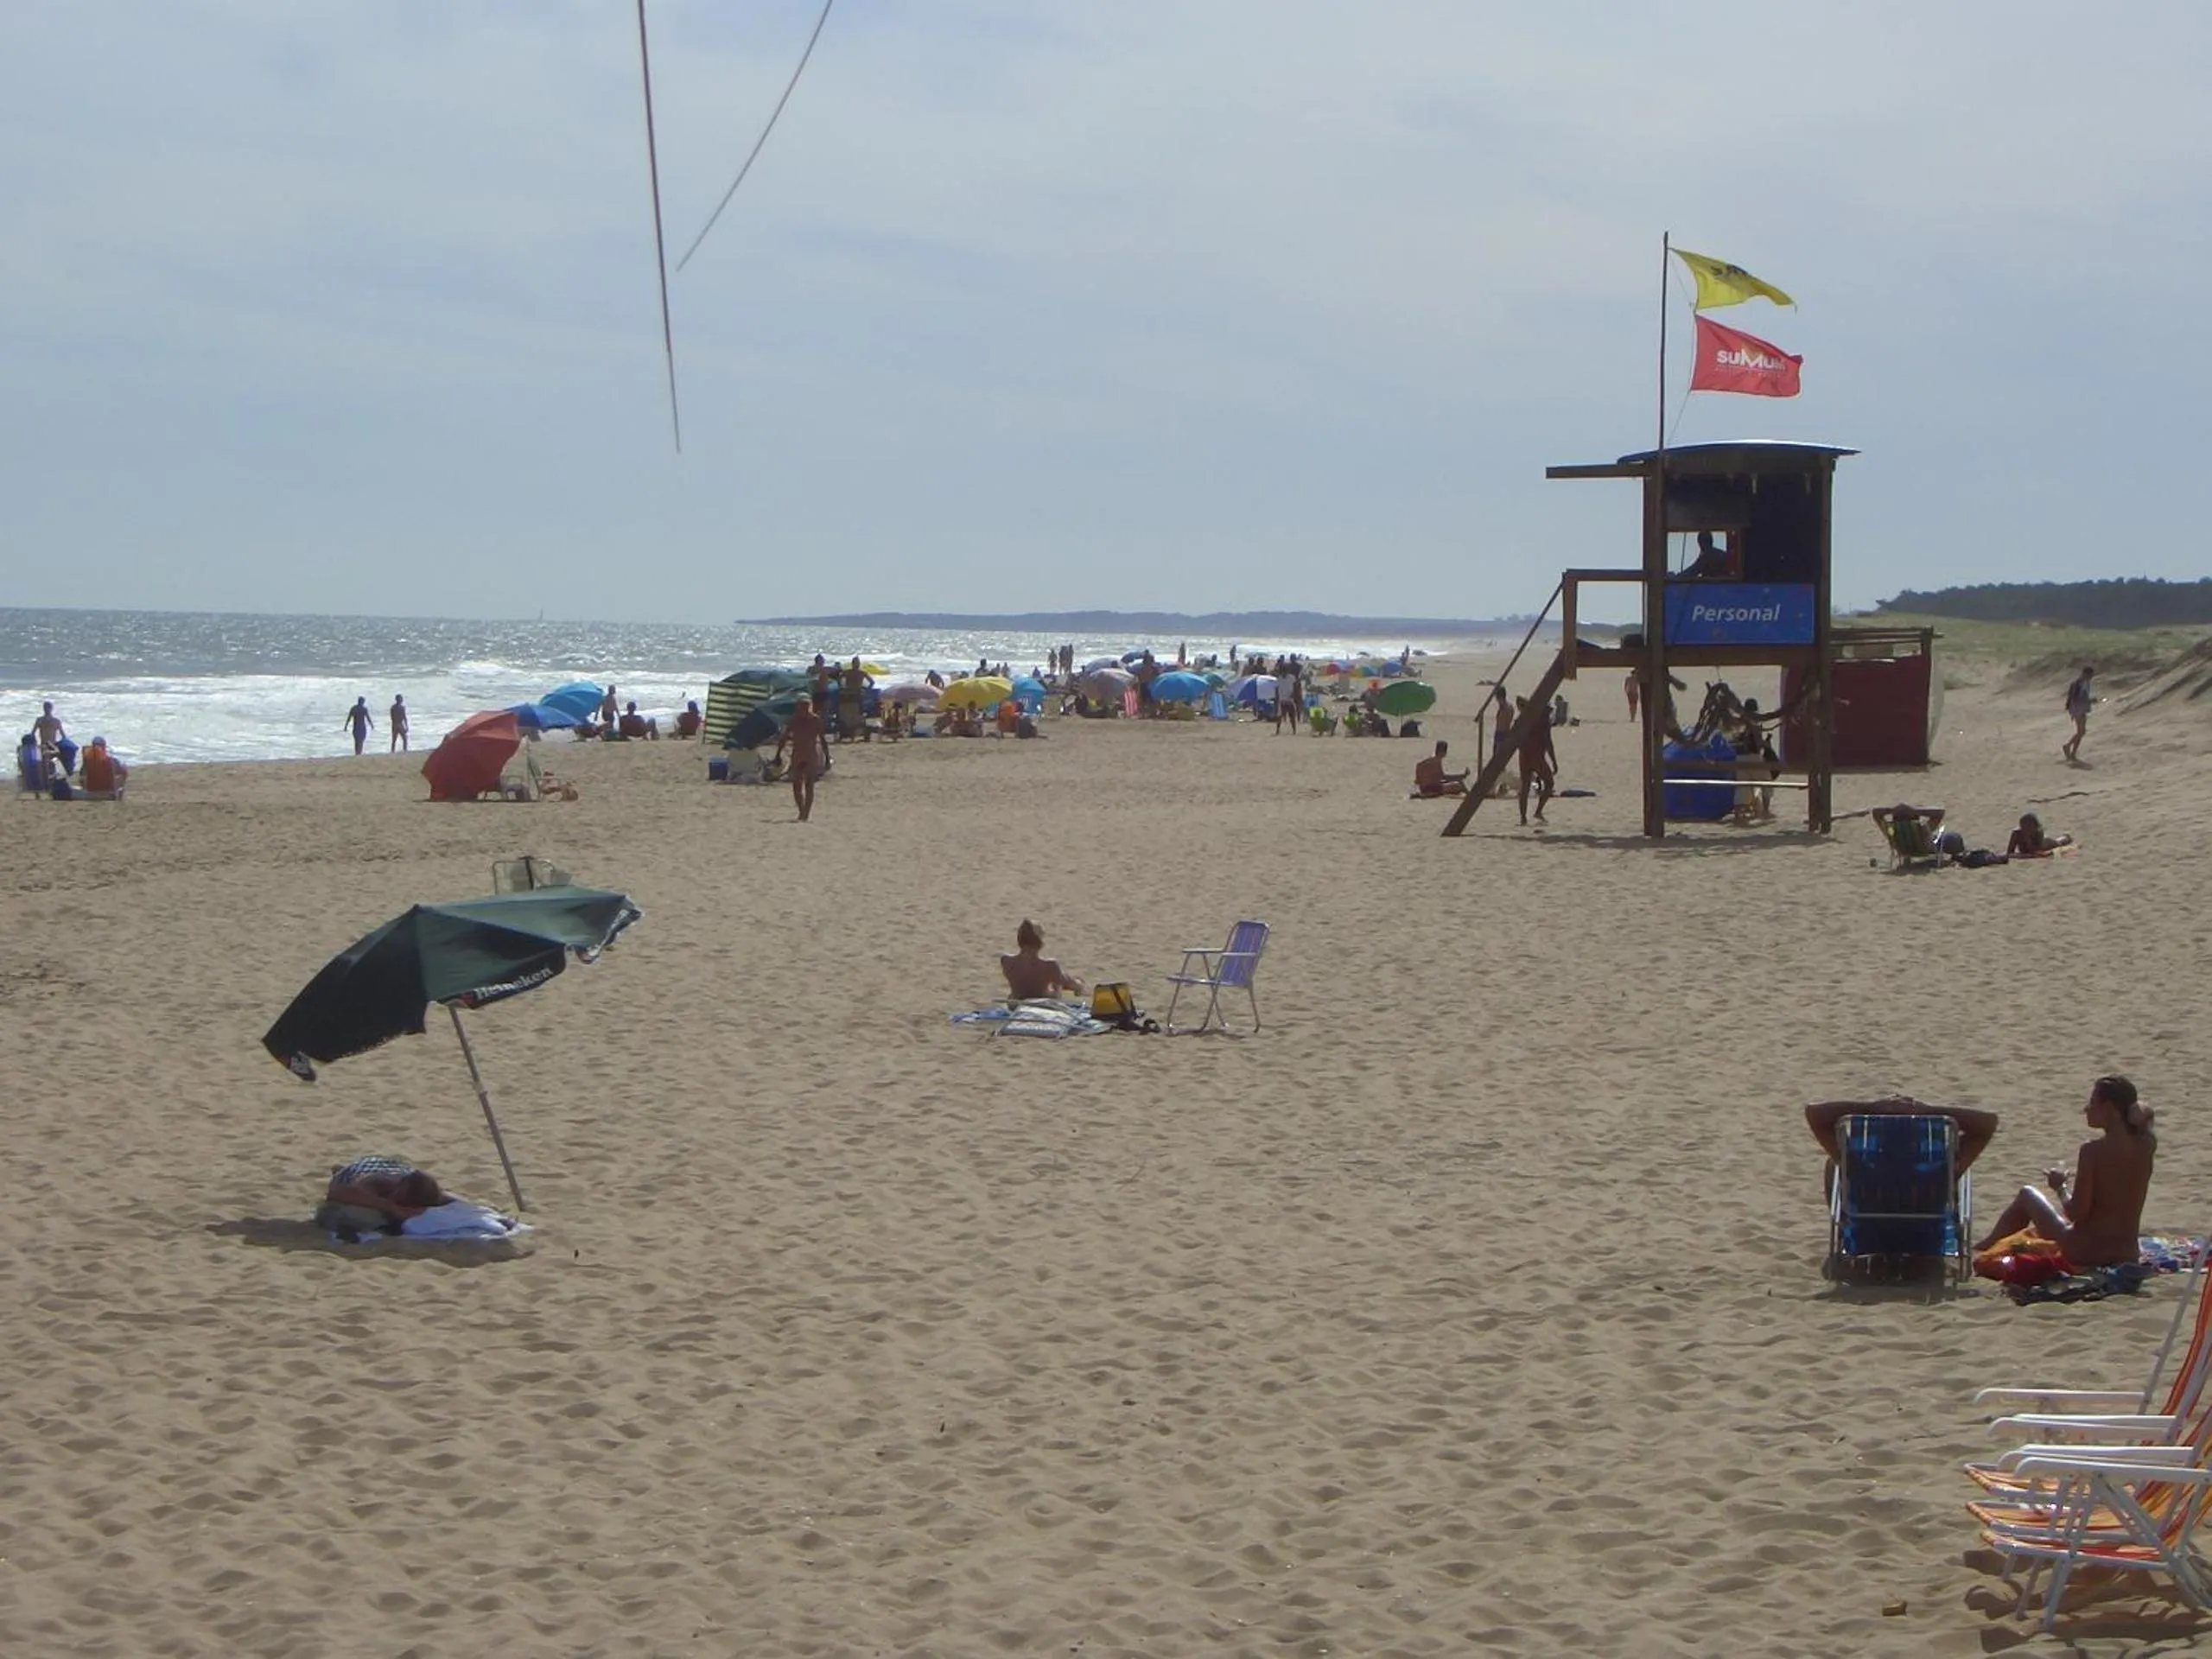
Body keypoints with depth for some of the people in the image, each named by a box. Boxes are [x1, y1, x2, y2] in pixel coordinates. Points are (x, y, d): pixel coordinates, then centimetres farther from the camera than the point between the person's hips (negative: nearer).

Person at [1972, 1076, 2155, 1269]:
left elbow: (2076, 1212, -19)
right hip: (2128, 1254, 6)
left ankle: (1980, 1250, 46)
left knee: (2027, 1195, 23)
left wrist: (2061, 1187, 0)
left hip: (2085, 1253, -6)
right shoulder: (2146, 1147, -3)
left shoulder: (2092, 1150, -20)